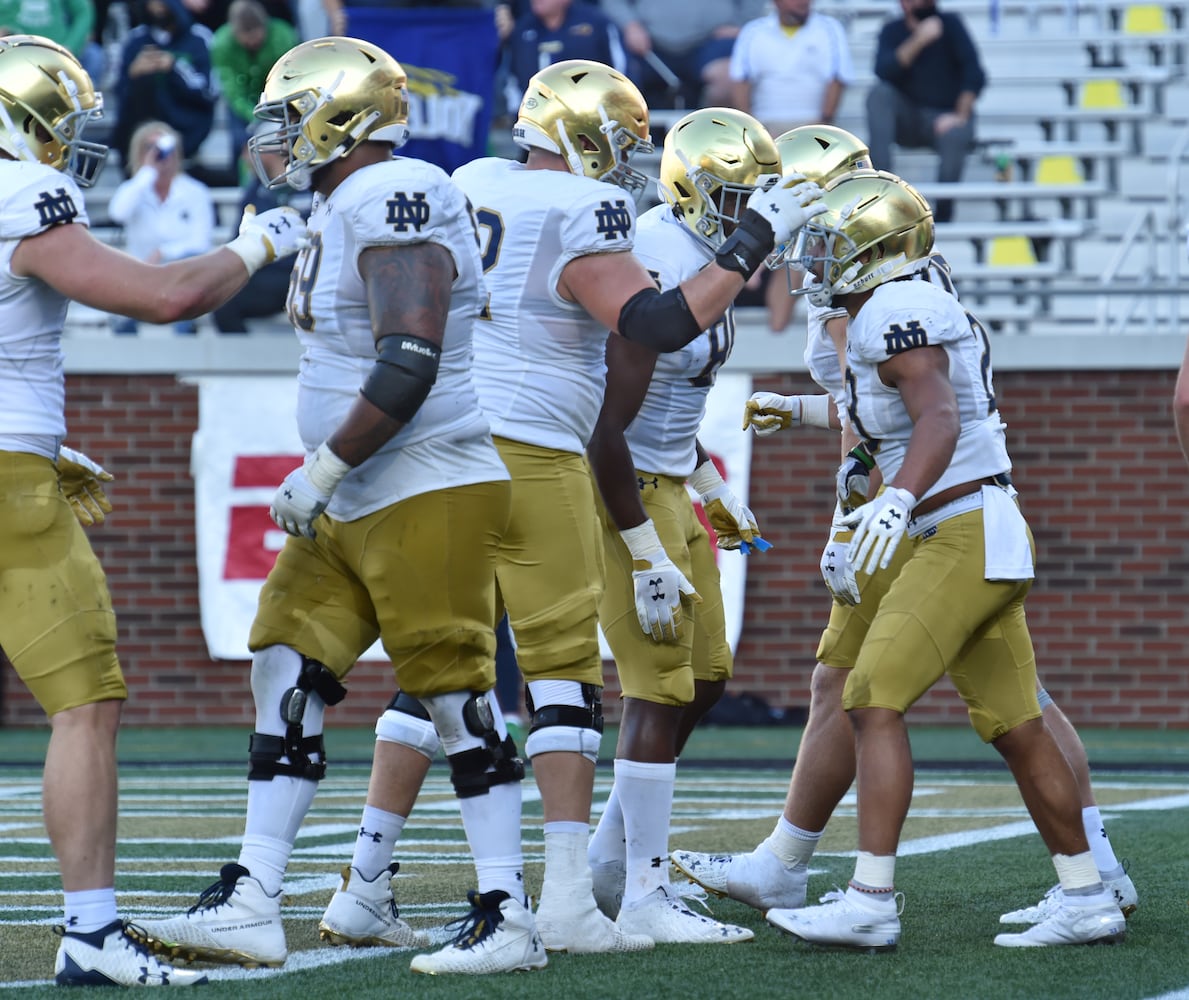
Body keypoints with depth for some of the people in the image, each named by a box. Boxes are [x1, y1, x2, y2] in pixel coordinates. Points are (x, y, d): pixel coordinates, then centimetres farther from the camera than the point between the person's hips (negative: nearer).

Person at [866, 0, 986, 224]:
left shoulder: (950, 24, -2)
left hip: (945, 117, -2)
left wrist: (960, 116, -20)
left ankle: (943, 213, -30)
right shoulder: (893, 31, 4)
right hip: (908, 120, 2)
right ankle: (881, 172, -35)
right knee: (878, 92, -25)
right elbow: (883, 70, -16)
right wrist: (918, 41, -26)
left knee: (953, 135, -36)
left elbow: (975, 75, -10)